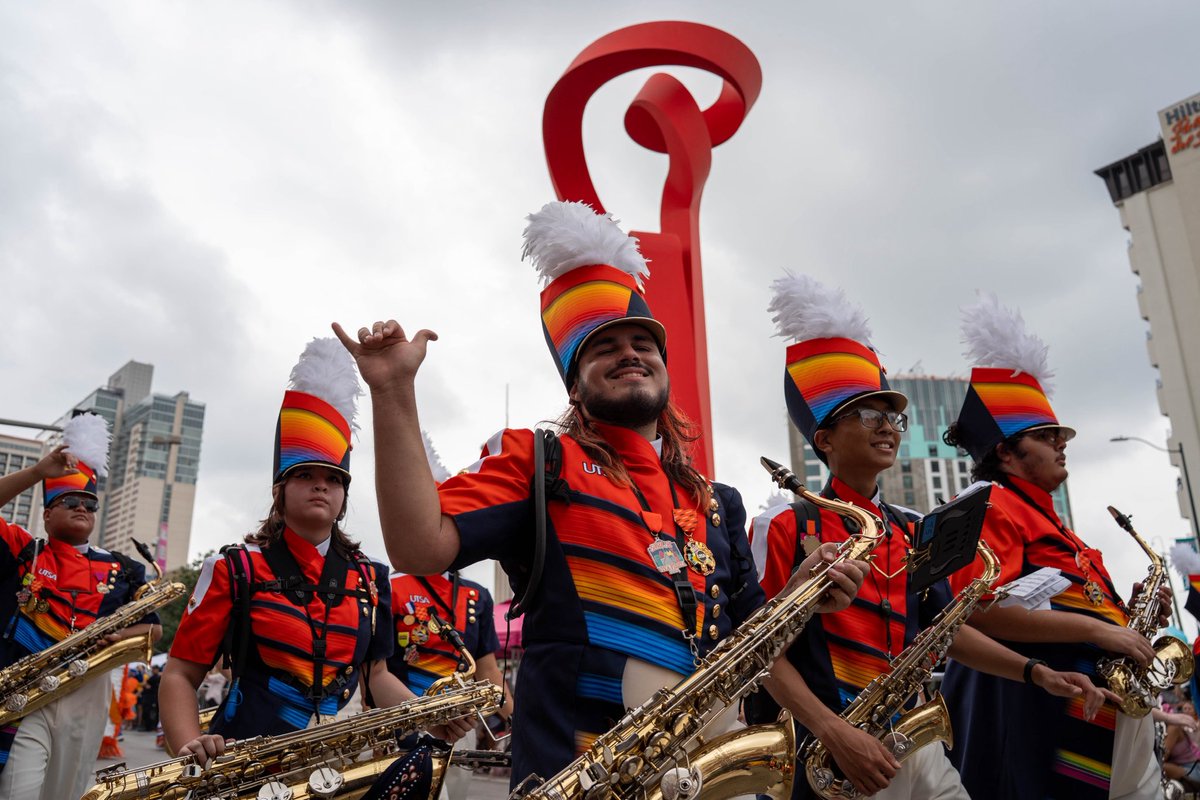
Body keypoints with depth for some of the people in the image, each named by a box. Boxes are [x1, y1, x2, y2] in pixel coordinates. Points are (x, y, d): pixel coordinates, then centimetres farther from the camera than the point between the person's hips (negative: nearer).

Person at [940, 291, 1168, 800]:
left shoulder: (1048, 521, 22)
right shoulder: (992, 507, -8)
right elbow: (984, 612, -20)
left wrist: (1126, 610, 10)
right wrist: (1097, 628, -18)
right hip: (1038, 707, -10)